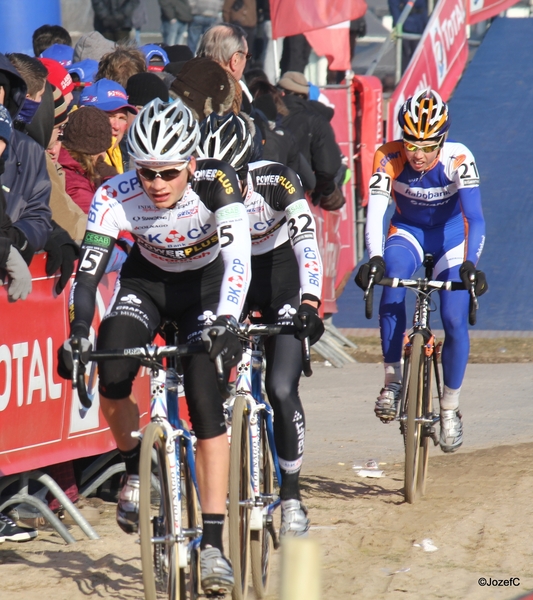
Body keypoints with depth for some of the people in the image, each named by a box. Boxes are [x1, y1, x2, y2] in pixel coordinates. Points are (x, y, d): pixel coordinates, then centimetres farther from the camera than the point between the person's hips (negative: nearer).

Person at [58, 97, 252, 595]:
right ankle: (135, 470, 6)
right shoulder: (116, 196, -27)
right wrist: (77, 334, -44)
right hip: (146, 280, 2)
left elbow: (237, 257, -41)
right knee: (113, 376, -24)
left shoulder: (215, 185, -31)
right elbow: (88, 269, -30)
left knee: (205, 401, -18)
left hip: (206, 284, -2)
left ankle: (213, 544, -15)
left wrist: (226, 321, -56)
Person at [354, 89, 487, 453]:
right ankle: (392, 380, -22)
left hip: (451, 235, 0)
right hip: (408, 231, 0)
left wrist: (469, 265, -50)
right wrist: (374, 258, -51)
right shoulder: (389, 158, -27)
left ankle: (450, 408, 9)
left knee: (455, 320, -14)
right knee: (392, 279, -32)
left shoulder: (459, 160, -29)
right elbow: (375, 211, -35)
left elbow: (475, 218, -35)